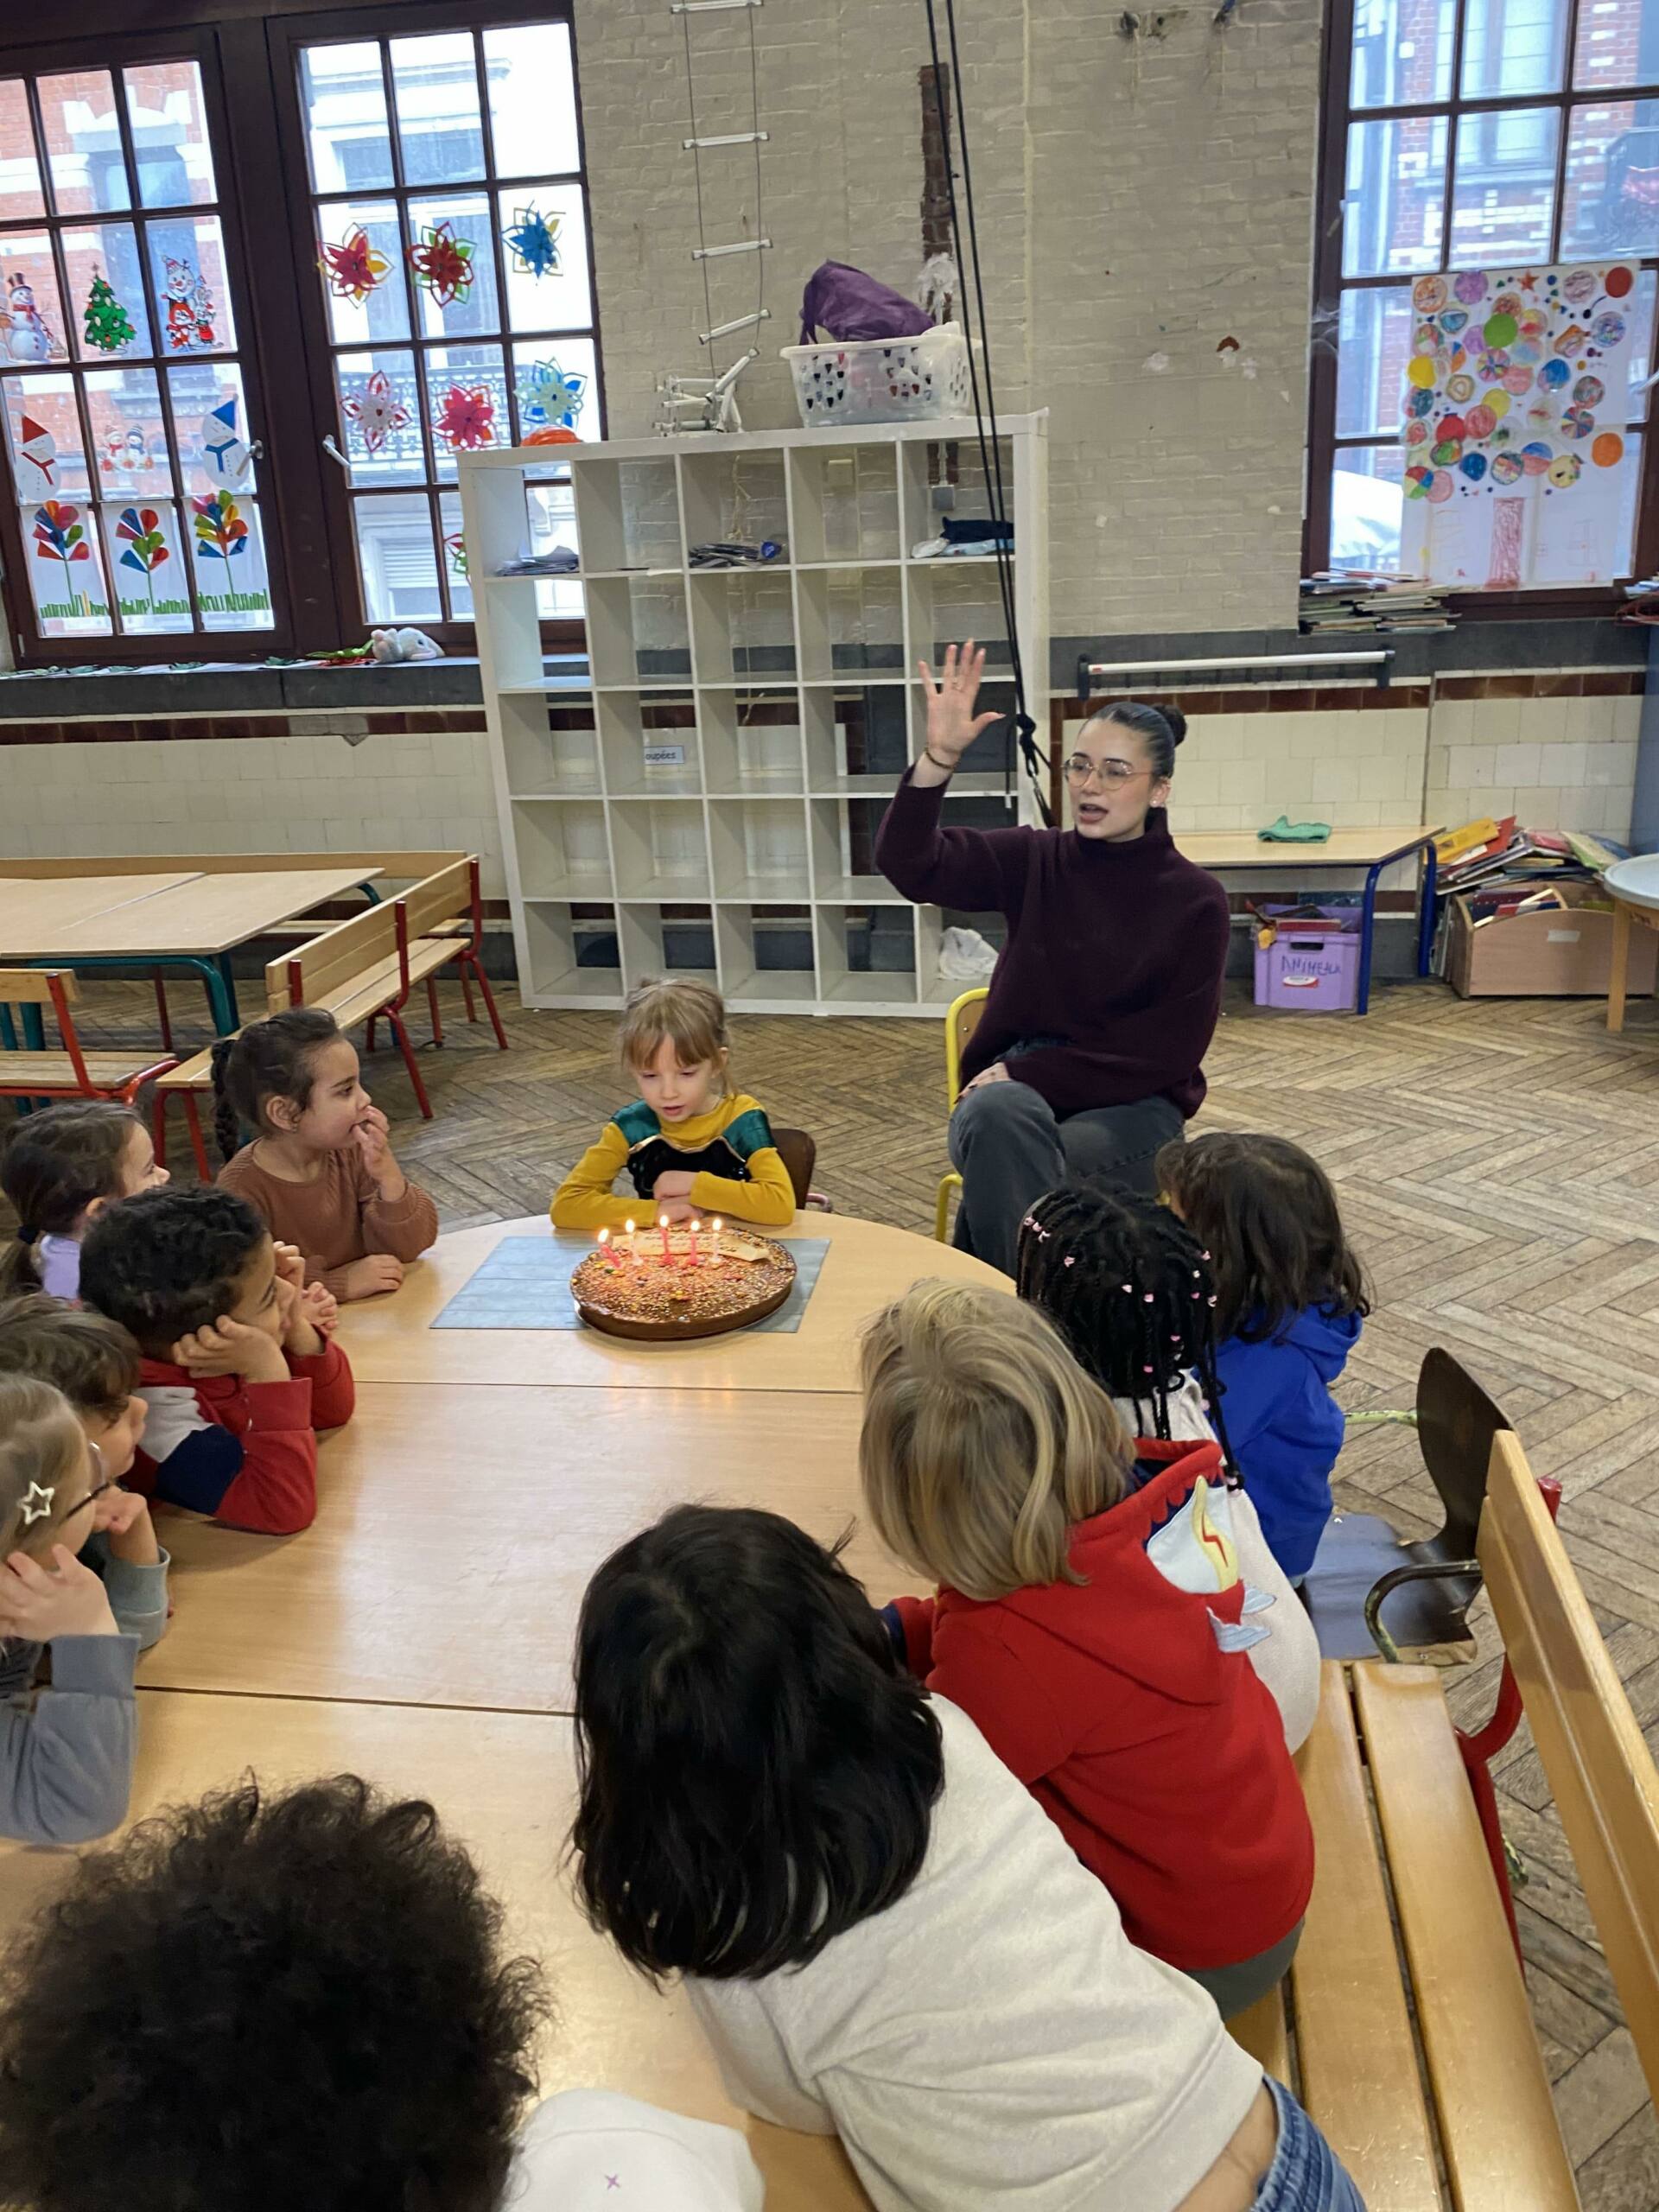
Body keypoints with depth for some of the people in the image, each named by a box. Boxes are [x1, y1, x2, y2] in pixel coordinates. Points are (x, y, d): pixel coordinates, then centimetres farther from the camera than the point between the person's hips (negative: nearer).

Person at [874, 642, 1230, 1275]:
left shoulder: (1195, 900, -2)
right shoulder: (1034, 861, 4)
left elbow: (1170, 1049, -8)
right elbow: (909, 863, -11)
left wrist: (1029, 1072, -15)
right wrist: (940, 757, -27)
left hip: (1132, 1106, -2)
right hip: (1020, 1091, 2)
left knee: (997, 1179, -33)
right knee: (1001, 1117, -36)